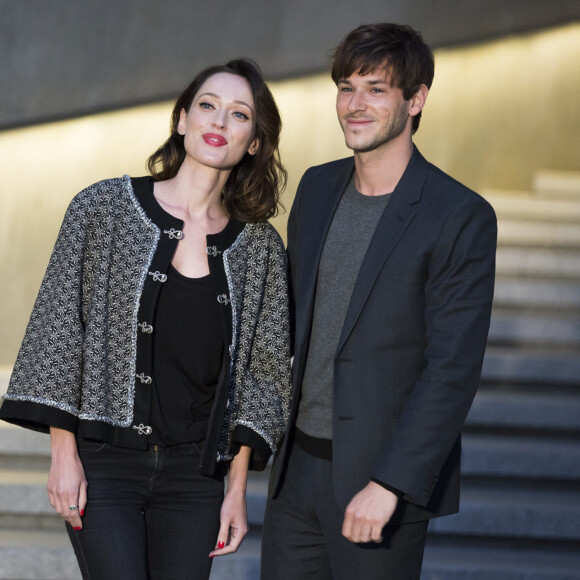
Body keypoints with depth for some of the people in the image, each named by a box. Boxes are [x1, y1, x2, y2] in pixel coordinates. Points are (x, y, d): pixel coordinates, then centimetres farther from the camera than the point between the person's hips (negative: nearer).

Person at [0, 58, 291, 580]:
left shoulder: (260, 247, 5)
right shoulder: (104, 208, -1)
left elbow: (262, 368, 8)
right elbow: (60, 323, -2)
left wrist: (237, 488, 4)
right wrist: (64, 451, -7)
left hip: (195, 475, 3)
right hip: (104, 463, -2)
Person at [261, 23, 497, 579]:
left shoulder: (463, 218, -14)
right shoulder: (318, 188, 6)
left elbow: (454, 370, -18)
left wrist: (388, 484, -23)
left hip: (391, 474, -6)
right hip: (299, 465, 6)